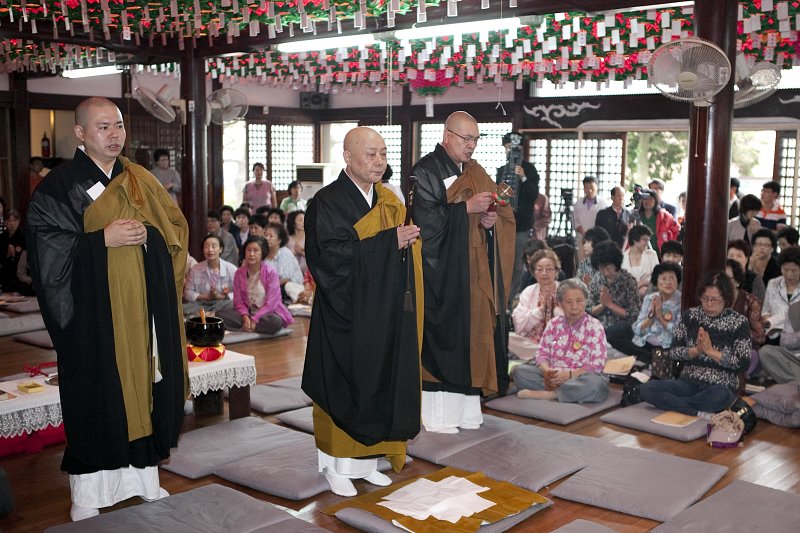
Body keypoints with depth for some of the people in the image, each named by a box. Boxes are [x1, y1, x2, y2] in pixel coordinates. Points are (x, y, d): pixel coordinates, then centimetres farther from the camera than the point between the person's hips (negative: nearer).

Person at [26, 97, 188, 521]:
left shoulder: (141, 181, 12)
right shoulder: (59, 187, -4)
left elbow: (176, 225, 17)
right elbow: (47, 247, -12)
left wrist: (149, 232, -3)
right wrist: (102, 239, -19)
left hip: (146, 313, 5)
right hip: (94, 316, -5)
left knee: (145, 391, 10)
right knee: (97, 401, 0)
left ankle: (144, 479, 24)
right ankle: (87, 496, 13)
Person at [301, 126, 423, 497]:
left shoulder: (389, 201, 11)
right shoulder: (328, 202, -10)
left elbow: (403, 250, 16)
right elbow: (332, 254, -22)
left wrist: (406, 240, -6)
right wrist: (389, 241, -22)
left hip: (385, 314, 6)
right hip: (346, 317, -6)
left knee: (380, 383, 9)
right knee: (343, 386, 1)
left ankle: (365, 460, 22)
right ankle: (337, 465, 15)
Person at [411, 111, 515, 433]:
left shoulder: (476, 173, 14)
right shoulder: (426, 171, -7)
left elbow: (503, 213, 16)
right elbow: (425, 219, -18)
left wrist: (492, 219, -6)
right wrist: (466, 208, -20)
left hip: (475, 272, 7)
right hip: (442, 272, -7)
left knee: (473, 334, 7)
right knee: (443, 337, -4)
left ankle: (465, 405, 15)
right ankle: (437, 412, 5)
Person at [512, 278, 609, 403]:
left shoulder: (594, 327, -3)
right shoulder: (554, 324, 10)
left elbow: (597, 364, -11)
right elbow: (542, 352, 7)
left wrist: (570, 374, -24)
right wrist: (547, 370, -17)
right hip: (552, 377, 4)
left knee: (595, 383, -39)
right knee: (519, 370, -17)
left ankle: (547, 394, -27)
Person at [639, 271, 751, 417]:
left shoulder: (738, 322, -4)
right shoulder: (690, 315, 4)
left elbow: (743, 364, -9)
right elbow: (673, 352, 1)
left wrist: (710, 351, -16)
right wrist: (695, 350, -18)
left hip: (721, 388, -3)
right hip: (689, 383, 3)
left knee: (720, 397, -41)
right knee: (646, 389, -22)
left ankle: (670, 404, -19)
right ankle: (701, 413, -25)